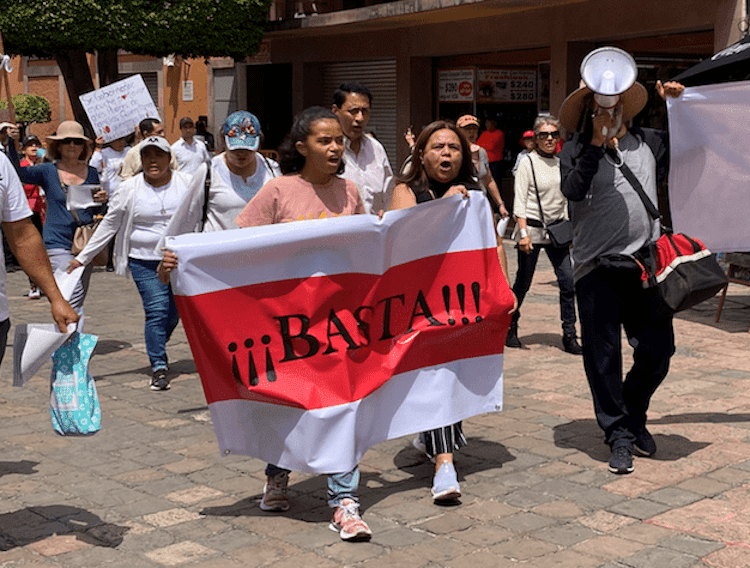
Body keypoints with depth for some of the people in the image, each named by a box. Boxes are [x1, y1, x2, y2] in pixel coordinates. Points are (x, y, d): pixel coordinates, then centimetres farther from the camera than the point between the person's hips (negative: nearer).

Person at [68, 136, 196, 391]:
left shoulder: (186, 183, 0)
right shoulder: (130, 188, -3)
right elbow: (109, 225, 2)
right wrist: (82, 257, 0)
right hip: (145, 260, -2)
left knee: (174, 313, 7)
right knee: (156, 311, -12)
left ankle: (158, 349, 35)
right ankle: (158, 367, -2)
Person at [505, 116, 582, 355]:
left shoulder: (561, 164, 10)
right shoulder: (528, 163, -5)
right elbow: (520, 201, -9)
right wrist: (523, 233, -17)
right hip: (532, 229, -5)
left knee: (568, 281, -4)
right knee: (523, 284, 5)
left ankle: (569, 336, 1)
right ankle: (510, 328, 24)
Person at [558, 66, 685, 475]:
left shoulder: (648, 142, 10)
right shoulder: (577, 150, 0)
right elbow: (573, 191, -17)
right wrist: (597, 143, -18)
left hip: (645, 263, 3)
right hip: (597, 267, -3)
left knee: (658, 349, 4)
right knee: (603, 355, 3)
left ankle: (634, 414, 30)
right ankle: (619, 434, 18)